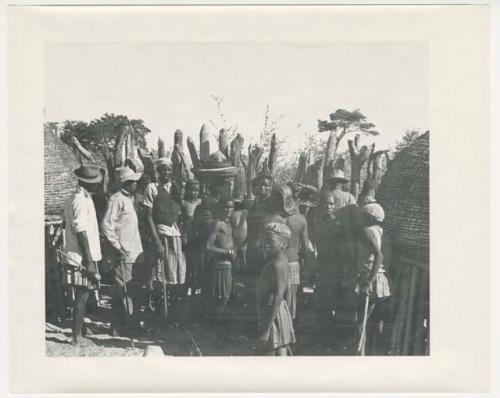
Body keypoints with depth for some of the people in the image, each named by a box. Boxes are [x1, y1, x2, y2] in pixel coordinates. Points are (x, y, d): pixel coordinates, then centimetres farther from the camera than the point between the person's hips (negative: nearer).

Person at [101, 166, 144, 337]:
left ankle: (133, 323, 22)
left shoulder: (130, 199, 16)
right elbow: (106, 226, -18)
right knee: (120, 292, -4)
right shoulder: (116, 199, -11)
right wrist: (117, 246, -16)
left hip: (136, 253, 9)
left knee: (135, 291, 13)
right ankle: (117, 328, 3)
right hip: (123, 254, -9)